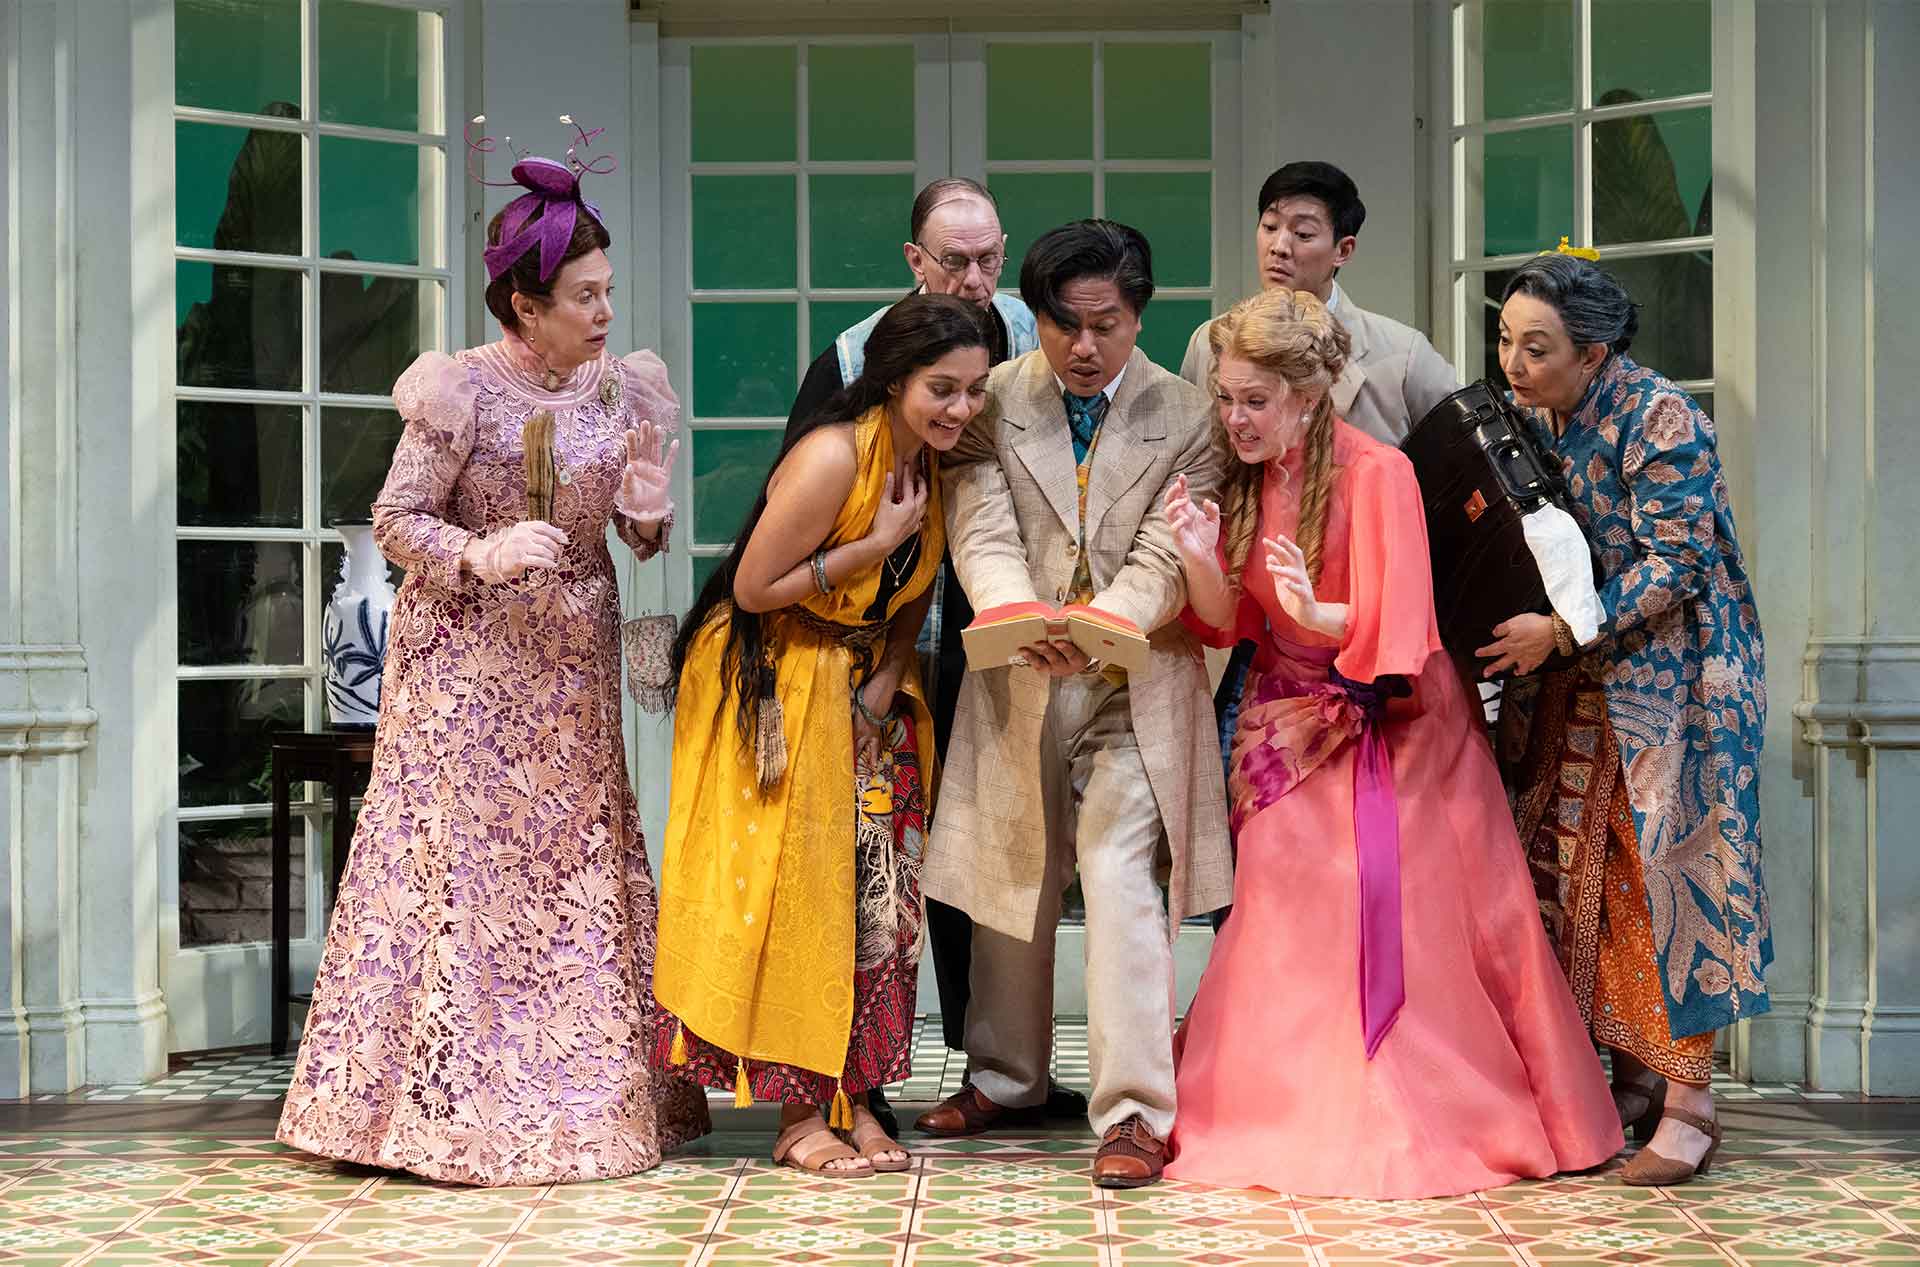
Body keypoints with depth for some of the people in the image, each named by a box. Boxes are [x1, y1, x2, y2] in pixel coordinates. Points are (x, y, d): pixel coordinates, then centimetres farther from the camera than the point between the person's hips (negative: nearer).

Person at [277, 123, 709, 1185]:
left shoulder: (616, 388, 3)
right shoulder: (461, 392, -12)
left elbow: (641, 535, 8)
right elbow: (395, 521, -8)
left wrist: (647, 504, -15)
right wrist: (481, 554, -25)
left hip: (573, 661, 5)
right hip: (474, 659, -5)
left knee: (582, 857, 7)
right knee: (464, 857, -4)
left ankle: (583, 1094, 16)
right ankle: (449, 1103, 5)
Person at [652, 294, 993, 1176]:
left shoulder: (936, 464, 1)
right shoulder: (833, 457, -23)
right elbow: (753, 588, -21)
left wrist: (885, 683, -6)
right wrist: (875, 546, -22)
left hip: (866, 689, 7)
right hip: (774, 686, -7)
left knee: (874, 888, 3)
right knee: (792, 885, -5)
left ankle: (852, 1095, 9)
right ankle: (800, 1114, 1)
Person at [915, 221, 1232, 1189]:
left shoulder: (1185, 418, -3)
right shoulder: (991, 403, 1)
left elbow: (1164, 559, -11)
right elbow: (984, 536, -10)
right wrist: (1021, 623, -30)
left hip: (1135, 685, -2)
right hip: (1015, 682, 3)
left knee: (1123, 882, -13)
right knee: (1011, 883, 15)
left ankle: (1133, 1112, -7)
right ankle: (1006, 1077, 34)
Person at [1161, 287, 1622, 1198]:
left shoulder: (1376, 473, -19)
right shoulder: (1244, 479, 0)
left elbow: (1393, 629, -22)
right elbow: (1229, 621, -1)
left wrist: (1316, 614, -40)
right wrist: (1201, 557, -20)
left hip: (1388, 727, -5)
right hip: (1294, 729, 5)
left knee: (1395, 928, -4)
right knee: (1285, 929, 1)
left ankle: (1405, 1127, 10)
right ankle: (1289, 1118, 12)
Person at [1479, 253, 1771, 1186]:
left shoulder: (1659, 419, -15)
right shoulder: (1531, 420, 6)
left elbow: (1676, 564, -19)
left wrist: (1561, 632, -23)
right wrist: (1517, 634, -1)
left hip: (1671, 679, -7)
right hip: (1571, 686, 7)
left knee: (1665, 873, -7)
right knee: (1580, 874, 5)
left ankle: (1688, 1105, 0)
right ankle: (1633, 1082, 16)